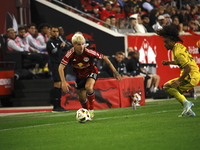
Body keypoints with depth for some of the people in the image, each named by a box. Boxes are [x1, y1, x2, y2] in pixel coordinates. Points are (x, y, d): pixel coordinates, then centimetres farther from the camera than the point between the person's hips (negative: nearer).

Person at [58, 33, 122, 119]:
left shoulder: (89, 52, -29)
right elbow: (61, 67, -29)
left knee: (88, 87, -33)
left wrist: (114, 71, -14)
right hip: (79, 76, 3)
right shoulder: (70, 54, -26)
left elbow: (104, 58, -17)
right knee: (82, 98, 9)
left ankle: (91, 110, -15)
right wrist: (63, 82, -41)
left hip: (91, 72, -3)